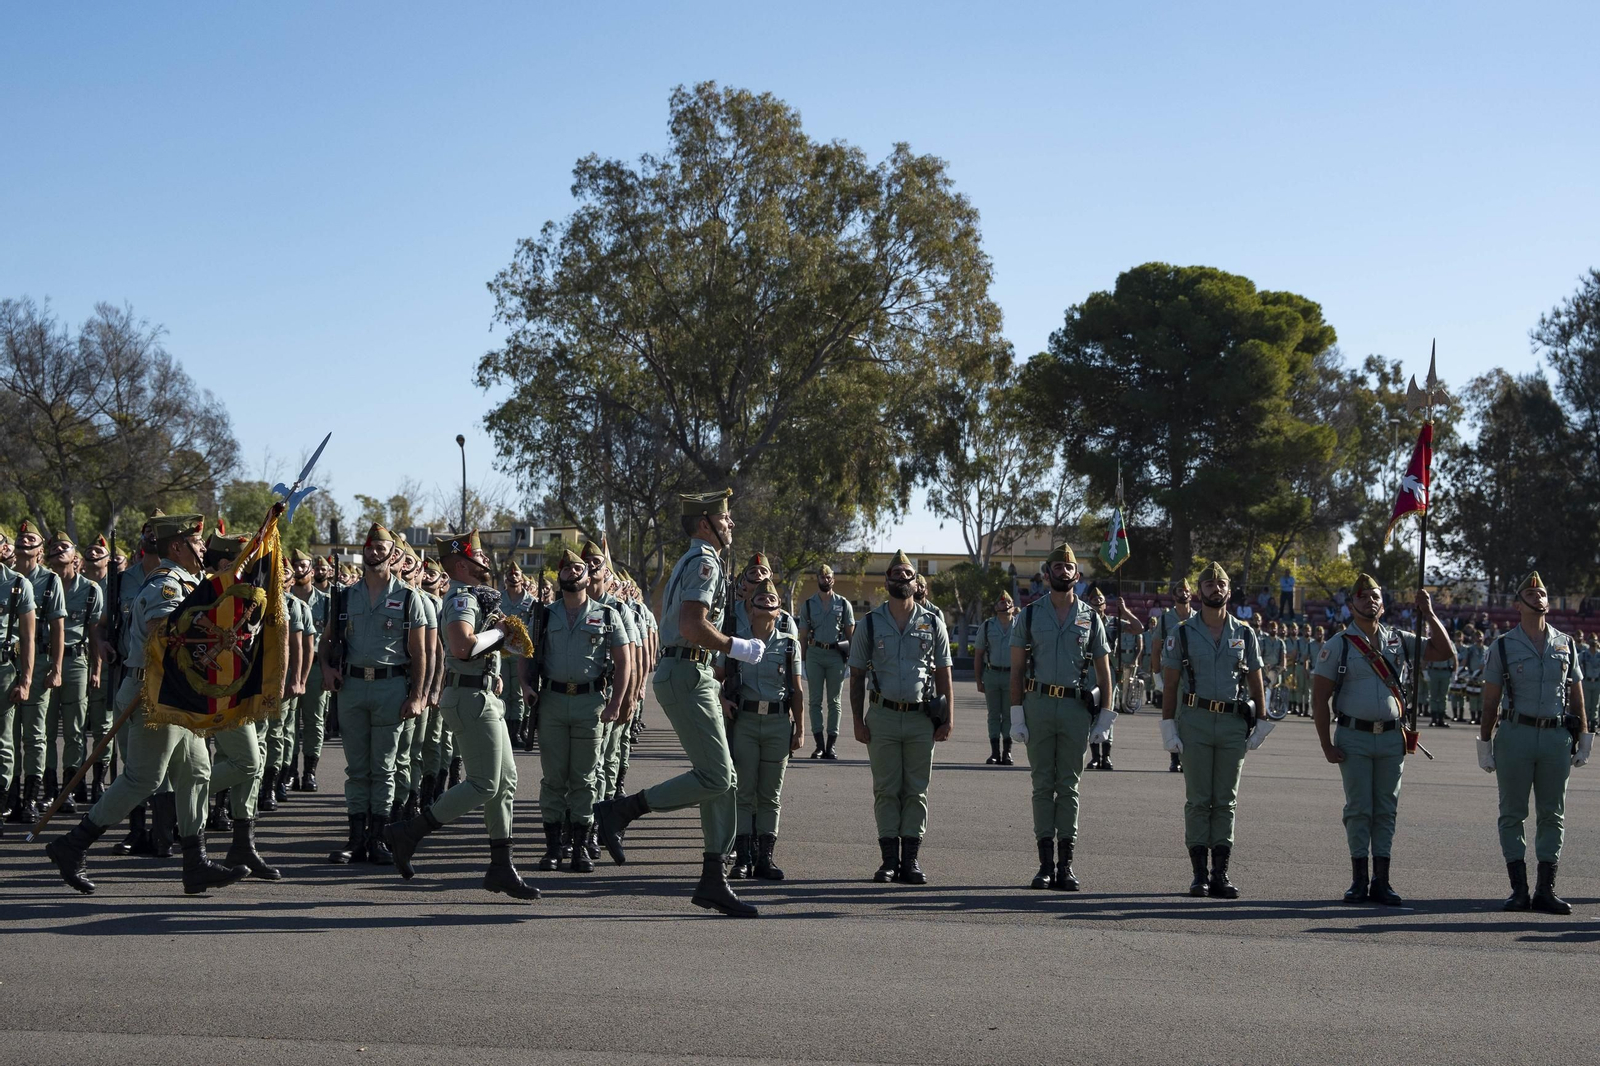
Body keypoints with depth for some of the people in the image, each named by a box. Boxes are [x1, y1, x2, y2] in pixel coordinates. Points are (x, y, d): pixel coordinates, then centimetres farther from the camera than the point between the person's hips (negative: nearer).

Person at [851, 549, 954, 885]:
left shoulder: (933, 624, 7)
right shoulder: (870, 624, 5)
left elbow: (943, 674, 9)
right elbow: (857, 675, 7)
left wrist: (946, 720, 1)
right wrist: (857, 721, -1)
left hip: (922, 718, 0)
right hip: (882, 716, 0)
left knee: (916, 790, 2)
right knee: (886, 790, 1)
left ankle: (911, 859, 6)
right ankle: (889, 859, 5)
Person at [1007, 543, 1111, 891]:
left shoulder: (1090, 618, 8)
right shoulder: (1029, 615, 6)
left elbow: (1103, 670, 10)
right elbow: (1017, 668, 4)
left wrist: (1105, 715, 1)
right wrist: (1016, 715, -3)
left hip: (1076, 706, 0)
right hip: (1038, 704, 0)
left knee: (1069, 786, 3)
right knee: (1043, 785, 2)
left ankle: (1066, 863, 5)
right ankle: (1046, 862, 5)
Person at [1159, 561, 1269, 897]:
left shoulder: (1245, 634, 9)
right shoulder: (1183, 634, 4)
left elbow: (1256, 683, 12)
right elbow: (1170, 684, 4)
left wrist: (1261, 723, 4)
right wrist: (1168, 726, -3)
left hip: (1235, 723, 2)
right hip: (1195, 721, -1)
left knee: (1226, 802, 3)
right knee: (1198, 800, 0)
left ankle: (1221, 875, 6)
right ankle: (1199, 875, 3)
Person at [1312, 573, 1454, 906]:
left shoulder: (1399, 641, 9)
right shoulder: (1338, 645, -1)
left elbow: (1446, 652, 7)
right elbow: (1320, 697, -3)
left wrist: (1429, 615, -2)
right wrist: (1327, 745, -8)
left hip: (1391, 737, 3)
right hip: (1354, 737, -3)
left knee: (1386, 810, 4)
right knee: (1358, 809, -1)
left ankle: (1381, 882, 10)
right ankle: (1359, 881, 7)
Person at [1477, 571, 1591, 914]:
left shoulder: (1566, 645, 10)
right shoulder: (1502, 648, 2)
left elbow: (1577, 696, 13)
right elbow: (1490, 702, 3)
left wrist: (1583, 739, 8)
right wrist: (1485, 746, -1)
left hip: (1557, 737, 2)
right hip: (1515, 735, -2)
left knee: (1552, 815, 3)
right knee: (1513, 814, 1)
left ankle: (1546, 890, 8)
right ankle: (1519, 890, 6)